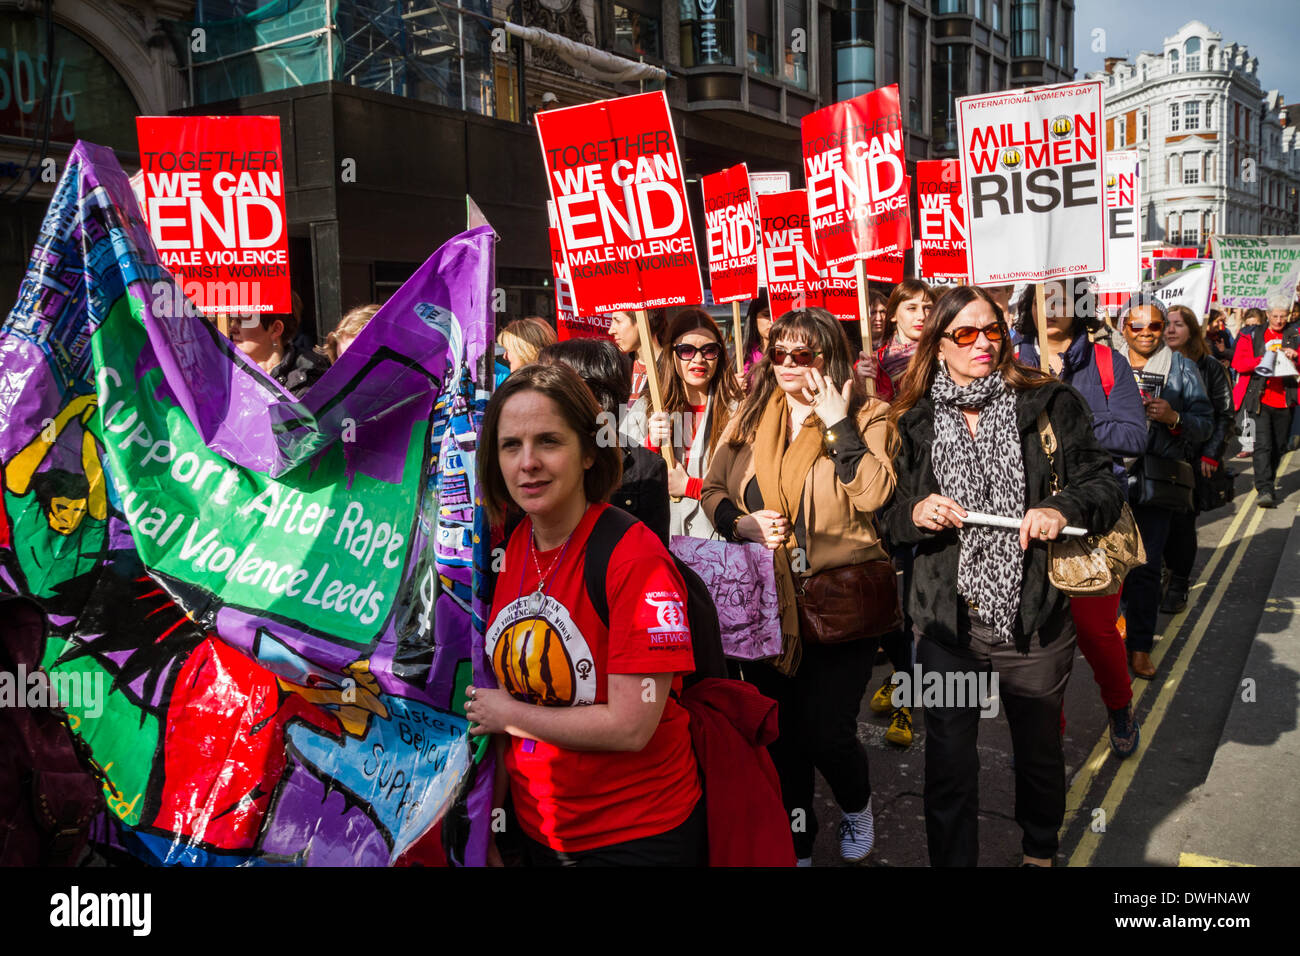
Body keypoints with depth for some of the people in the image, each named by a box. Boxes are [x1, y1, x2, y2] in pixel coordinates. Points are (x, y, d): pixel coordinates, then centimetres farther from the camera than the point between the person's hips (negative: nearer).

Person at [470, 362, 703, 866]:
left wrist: (510, 714, -13)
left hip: (638, 838, -5)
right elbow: (506, 695, 5)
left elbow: (630, 726, -25)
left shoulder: (635, 556, -22)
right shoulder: (507, 549, -3)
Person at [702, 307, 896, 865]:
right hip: (765, 599, 4)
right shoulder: (750, 417, 8)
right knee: (779, 732, 14)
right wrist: (740, 523, -9)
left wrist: (838, 424, -17)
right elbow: (713, 489, 10)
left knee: (824, 730, -2)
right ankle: (795, 844, 36)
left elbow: (874, 494, -18)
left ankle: (856, 805, 33)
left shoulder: (864, 418, -3)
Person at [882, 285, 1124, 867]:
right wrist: (915, 511, -16)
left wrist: (1062, 508, -22)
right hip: (947, 619, 0)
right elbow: (889, 518, 6)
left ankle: (1040, 852, 47)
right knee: (948, 759, 7)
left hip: (1034, 619, 0)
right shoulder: (914, 421, 2)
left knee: (1038, 748, 20)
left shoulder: (1048, 404, -2)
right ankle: (952, 860, 28)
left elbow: (1103, 484, -2)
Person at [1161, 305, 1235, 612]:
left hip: (1193, 458, -2)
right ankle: (1176, 572, 26)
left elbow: (1224, 415, 0)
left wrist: (1211, 455, -7)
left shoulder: (1209, 366, -1)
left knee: (1182, 521, -3)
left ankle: (1178, 587, 9)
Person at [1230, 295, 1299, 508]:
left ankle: (1268, 483, 28)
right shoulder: (1252, 334, 5)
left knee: (1279, 445, 12)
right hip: (1260, 399, -3)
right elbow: (1238, 362, -5)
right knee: (1263, 444, -12)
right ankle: (1264, 489, -14)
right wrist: (1263, 360, -20)